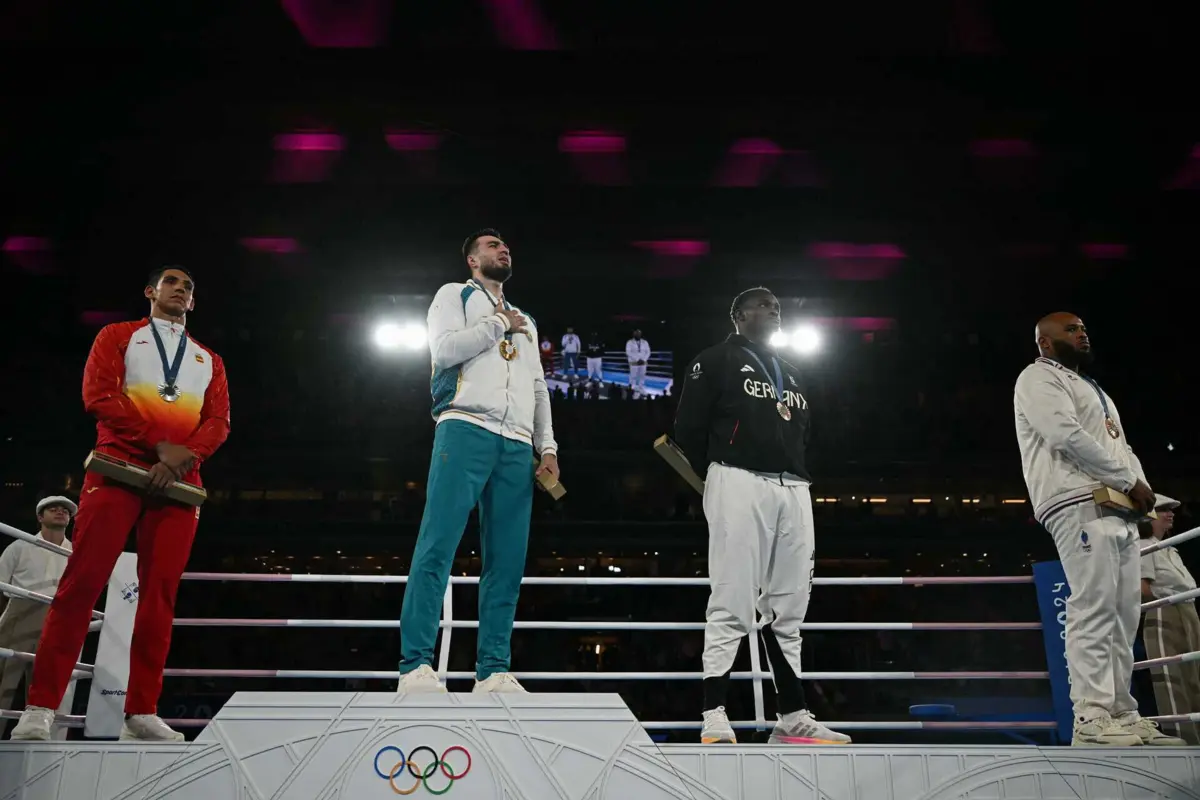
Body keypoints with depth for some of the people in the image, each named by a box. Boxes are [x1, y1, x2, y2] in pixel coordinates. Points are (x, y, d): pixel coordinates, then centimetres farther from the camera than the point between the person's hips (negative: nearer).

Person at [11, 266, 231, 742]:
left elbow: (218, 421, 10)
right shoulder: (118, 336, 14)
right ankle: (40, 708, -10)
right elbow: (98, 395, -2)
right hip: (119, 466, -3)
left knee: (159, 595, -4)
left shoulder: (209, 360, 23)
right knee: (82, 581, -11)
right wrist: (159, 443, -13)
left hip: (179, 482, 3)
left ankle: (141, 713, -3)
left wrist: (188, 454, -12)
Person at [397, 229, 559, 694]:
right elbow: (445, 349, -5)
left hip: (516, 445, 6)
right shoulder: (455, 295, 15)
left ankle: (493, 671, 1)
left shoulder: (525, 322, 31)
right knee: (437, 547, -14)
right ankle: (416, 667, -15)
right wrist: (499, 324, 3)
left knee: (507, 562, -1)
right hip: (466, 429, -5)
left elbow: (538, 389, 23)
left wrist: (547, 447, 11)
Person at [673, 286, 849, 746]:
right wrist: (719, 480, -1)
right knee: (731, 605, -11)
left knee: (788, 610, 7)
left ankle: (793, 719, 11)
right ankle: (714, 719, -8)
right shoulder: (715, 362, 5)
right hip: (740, 484, -7)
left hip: (794, 491, 7)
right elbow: (688, 429, -2)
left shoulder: (790, 374, 27)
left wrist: (797, 477, 11)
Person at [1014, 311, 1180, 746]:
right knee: (1093, 610, -16)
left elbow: (1121, 446, 25)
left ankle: (1122, 715, 6)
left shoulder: (1093, 389, 31)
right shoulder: (1039, 377, 2)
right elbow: (1066, 435, -13)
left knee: (1123, 615, 4)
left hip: (1119, 509, 10)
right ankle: (1092, 718, -17)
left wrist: (1140, 485, 3)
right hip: (1080, 505, -9)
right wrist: (1129, 481, -10)